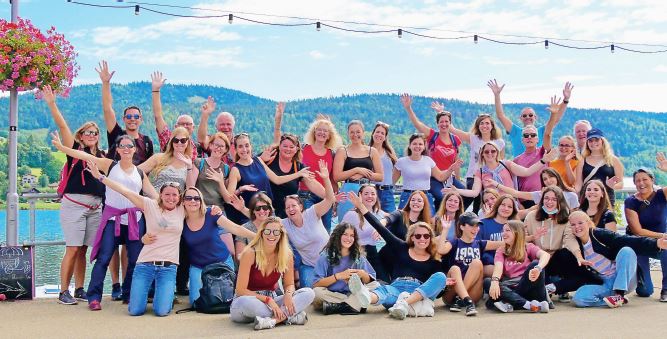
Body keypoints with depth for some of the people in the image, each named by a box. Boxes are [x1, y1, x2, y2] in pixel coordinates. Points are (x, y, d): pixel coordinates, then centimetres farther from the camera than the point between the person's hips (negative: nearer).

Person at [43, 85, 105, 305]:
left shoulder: (102, 156, 14)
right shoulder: (75, 149, 1)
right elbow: (62, 125, -9)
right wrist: (52, 103, -18)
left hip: (95, 207, 5)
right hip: (74, 204, -4)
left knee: (82, 250, 8)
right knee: (72, 249, -7)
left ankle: (79, 289, 14)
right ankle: (63, 292, -1)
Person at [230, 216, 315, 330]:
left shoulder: (286, 255, -5)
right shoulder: (250, 253, -16)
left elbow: (289, 284, 5)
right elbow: (241, 290, -17)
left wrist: (288, 294, -20)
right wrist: (268, 300, -26)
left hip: (271, 301, 4)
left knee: (308, 293, -16)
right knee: (245, 302, -41)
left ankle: (272, 320, -33)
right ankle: (290, 317, -29)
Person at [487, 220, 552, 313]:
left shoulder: (528, 247, 13)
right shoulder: (501, 251, 17)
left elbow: (545, 255, -10)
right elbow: (498, 266, -5)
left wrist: (538, 268, -33)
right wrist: (494, 280, -29)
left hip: (526, 287, -1)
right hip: (510, 288, 1)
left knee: (535, 264, -25)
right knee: (488, 283, -29)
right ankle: (529, 305, -37)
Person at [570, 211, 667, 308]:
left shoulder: (600, 234, -10)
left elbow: (629, 241, -21)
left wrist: (655, 243, -35)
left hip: (625, 280, -2)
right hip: (604, 283, 2)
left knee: (626, 251, -30)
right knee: (578, 298, -27)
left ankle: (619, 295, -27)